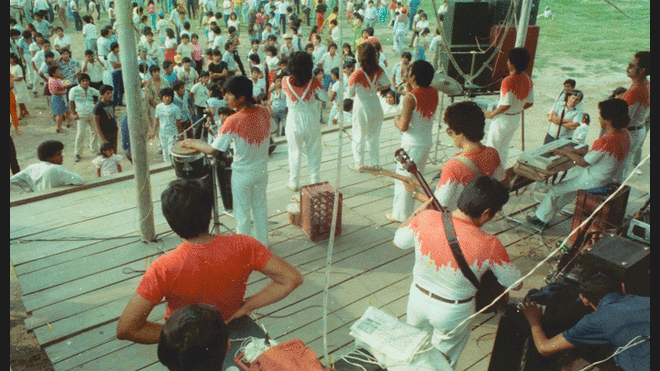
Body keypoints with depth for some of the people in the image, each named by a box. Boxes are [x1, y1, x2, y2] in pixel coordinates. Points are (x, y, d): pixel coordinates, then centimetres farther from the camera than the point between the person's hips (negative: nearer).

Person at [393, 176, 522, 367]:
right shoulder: (489, 246, -31)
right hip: (453, 312, -3)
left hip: (418, 298, 3)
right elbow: (516, 285, -12)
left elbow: (398, 241, -3)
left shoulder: (426, 218, -25)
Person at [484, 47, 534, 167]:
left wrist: (492, 114, -15)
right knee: (504, 148, 22)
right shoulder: (528, 80, -2)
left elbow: (506, 105, -29)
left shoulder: (508, 81, -25)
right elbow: (530, 103, 4)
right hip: (516, 120, 7)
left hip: (502, 120, -7)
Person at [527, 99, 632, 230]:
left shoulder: (604, 142, -33)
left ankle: (540, 218, 26)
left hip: (595, 183, -9)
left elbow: (584, 163, -20)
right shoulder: (625, 134, -5)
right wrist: (577, 153, 6)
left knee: (555, 190, 8)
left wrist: (566, 153, -4)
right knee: (568, 187, 27)